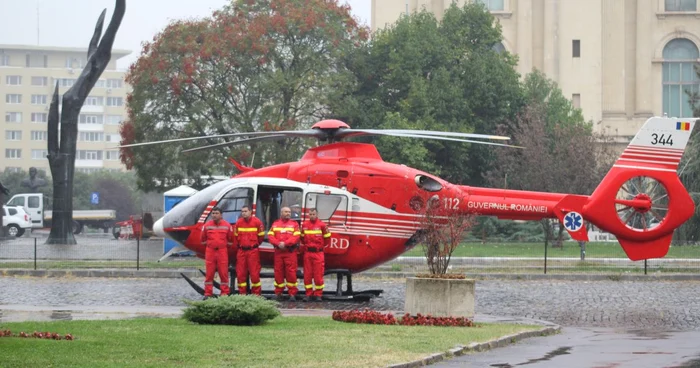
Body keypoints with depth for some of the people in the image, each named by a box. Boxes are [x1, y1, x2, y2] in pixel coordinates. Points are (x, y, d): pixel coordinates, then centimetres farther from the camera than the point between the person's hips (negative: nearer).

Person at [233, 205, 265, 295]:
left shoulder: (257, 222, -5)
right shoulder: (238, 223, 5)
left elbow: (261, 235, 4)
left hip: (253, 250, -3)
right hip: (241, 251, 3)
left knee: (254, 273, -3)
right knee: (240, 273, 2)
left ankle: (256, 293, 4)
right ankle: (242, 293, 9)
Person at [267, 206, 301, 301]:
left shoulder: (294, 224, 6)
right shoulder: (275, 224, 13)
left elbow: (296, 237, -6)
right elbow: (270, 236, 2)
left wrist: (285, 243, -17)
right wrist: (278, 244, -14)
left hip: (290, 252, -2)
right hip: (278, 252, 2)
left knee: (291, 273, -5)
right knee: (278, 272, 4)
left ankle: (292, 294, -3)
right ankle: (278, 293, 11)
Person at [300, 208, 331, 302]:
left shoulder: (321, 225, -2)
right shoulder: (304, 225, 8)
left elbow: (327, 239, 5)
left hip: (318, 253, -3)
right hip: (307, 253, 3)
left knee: (318, 274, -2)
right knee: (307, 274, 3)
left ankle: (318, 294, 6)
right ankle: (308, 294, 10)